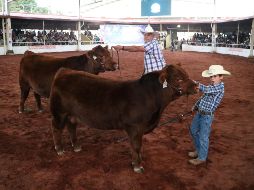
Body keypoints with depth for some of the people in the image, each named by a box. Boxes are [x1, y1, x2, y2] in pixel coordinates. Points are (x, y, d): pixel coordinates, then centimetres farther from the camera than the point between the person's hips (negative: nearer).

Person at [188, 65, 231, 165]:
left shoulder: (220, 87, -17)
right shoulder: (211, 86, 9)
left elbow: (206, 89, -32)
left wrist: (196, 84, -29)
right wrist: (195, 106, 7)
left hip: (207, 116, -9)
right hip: (199, 113, 9)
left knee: (203, 137, 3)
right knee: (193, 131, 22)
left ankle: (202, 157, 20)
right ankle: (198, 150, 40)